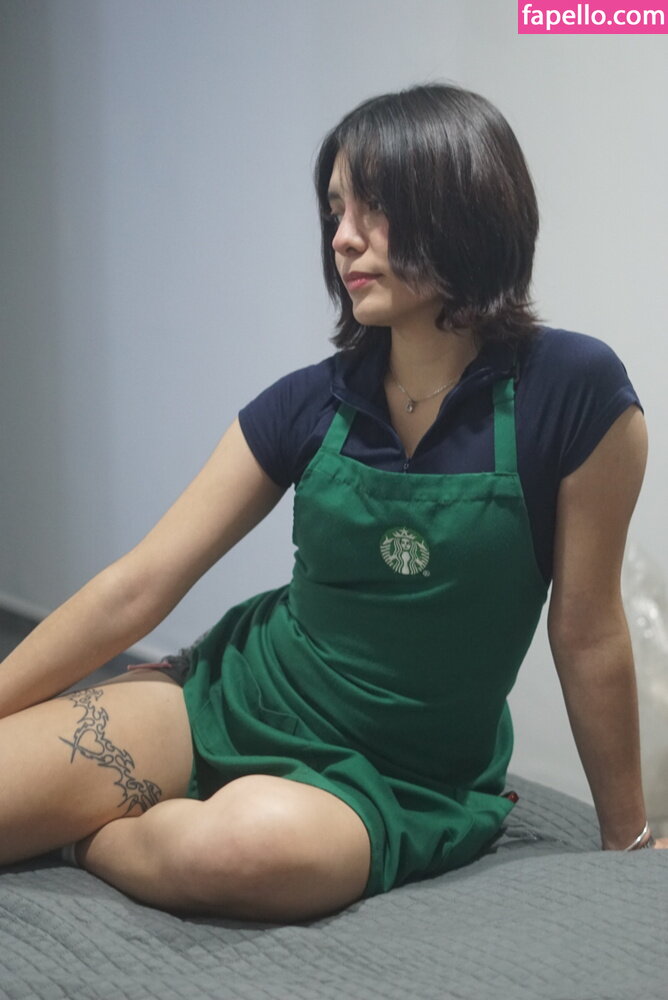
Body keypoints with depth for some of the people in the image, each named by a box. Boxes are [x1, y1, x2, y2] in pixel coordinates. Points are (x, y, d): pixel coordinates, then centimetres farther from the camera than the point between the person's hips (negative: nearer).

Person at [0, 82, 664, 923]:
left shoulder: (573, 394, -14)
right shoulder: (309, 404, -4)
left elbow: (587, 633, -5)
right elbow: (133, 590, -2)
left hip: (398, 781, -2)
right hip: (234, 697, 3)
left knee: (249, 842, -37)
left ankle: (85, 841, -5)